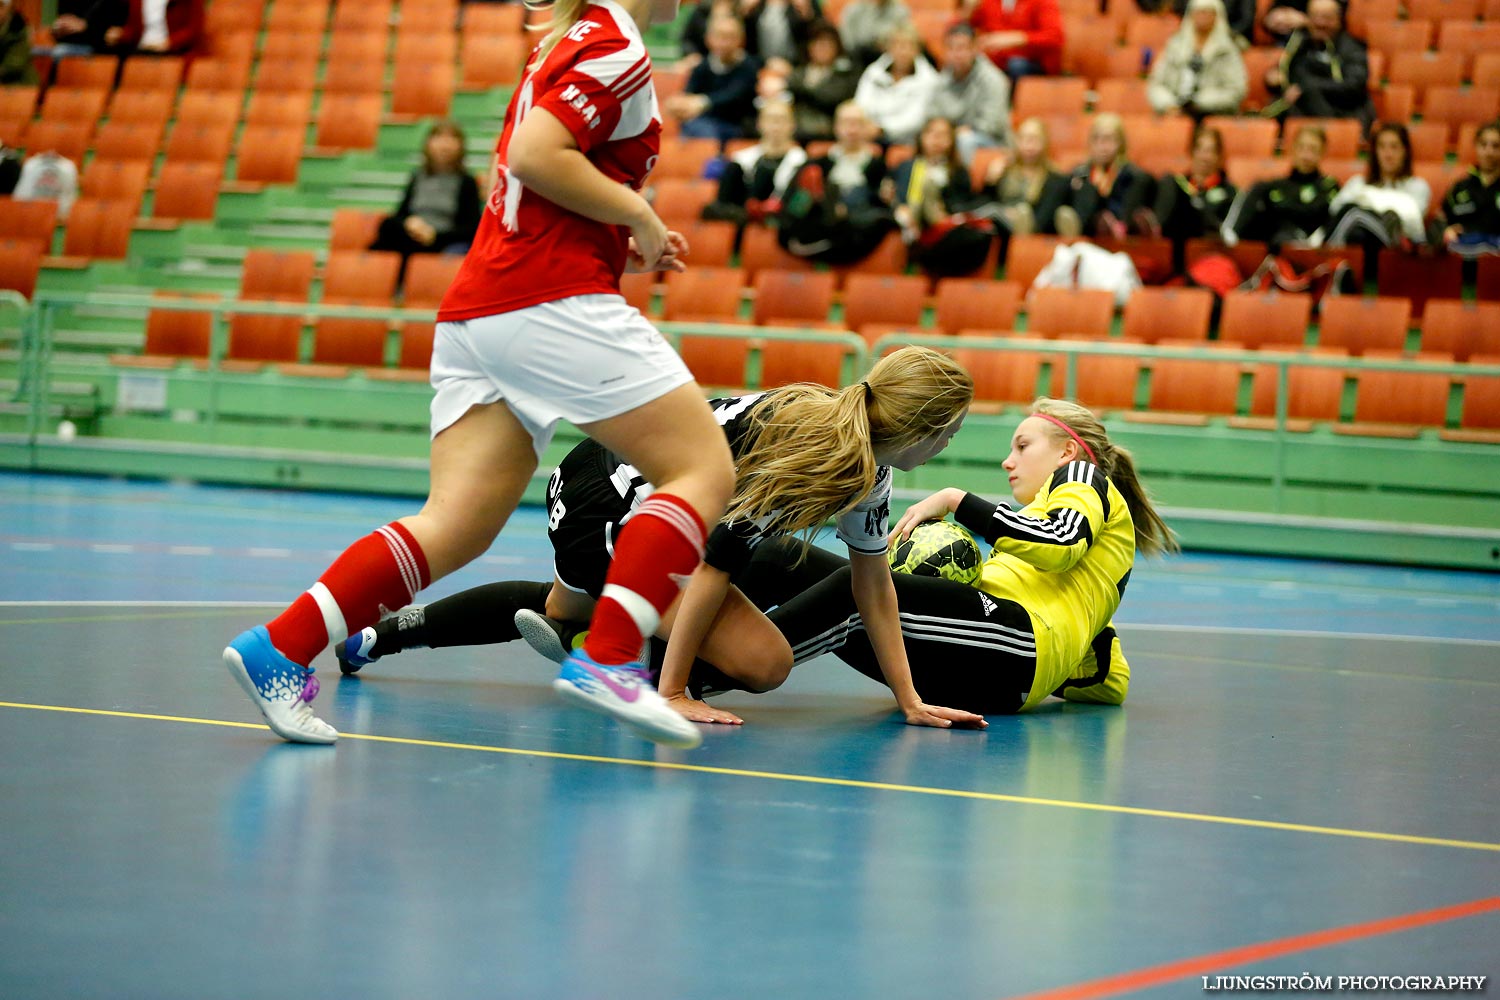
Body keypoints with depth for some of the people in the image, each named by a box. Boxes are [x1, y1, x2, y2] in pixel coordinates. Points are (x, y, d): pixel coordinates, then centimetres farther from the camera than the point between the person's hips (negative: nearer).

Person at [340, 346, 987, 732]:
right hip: (602, 511, -9)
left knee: (563, 606, 35)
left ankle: (377, 637, 44)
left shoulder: (870, 467, -6)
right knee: (762, 663, -18)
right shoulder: (803, 454, -30)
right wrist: (671, 692, -23)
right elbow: (715, 568, -27)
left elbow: (873, 587, 3)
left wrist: (909, 701, 1)